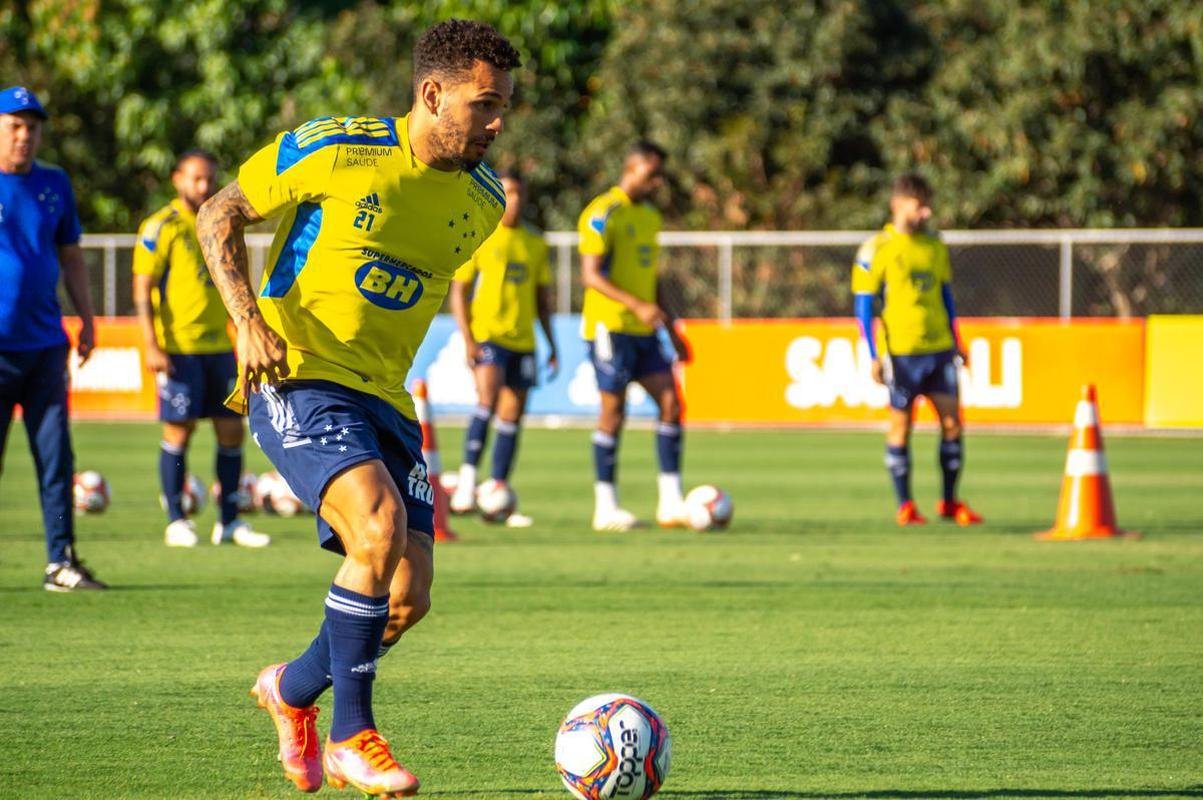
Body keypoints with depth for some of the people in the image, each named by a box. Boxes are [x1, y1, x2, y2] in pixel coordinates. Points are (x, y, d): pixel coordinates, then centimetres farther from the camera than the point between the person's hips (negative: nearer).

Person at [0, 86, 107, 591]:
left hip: (45, 341, 4)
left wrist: (86, 319, 14)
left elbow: (71, 257, 20)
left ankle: (61, 562, 2)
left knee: (55, 455, 0)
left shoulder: (54, 185, 12)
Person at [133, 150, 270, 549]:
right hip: (180, 347, -6)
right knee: (179, 430, -3)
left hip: (219, 346, 6)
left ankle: (230, 521, 11)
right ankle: (176, 522, 5)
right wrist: (153, 347, -15)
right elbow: (143, 290, -8)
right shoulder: (161, 228, -5)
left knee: (231, 430, 4)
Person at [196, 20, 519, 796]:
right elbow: (219, 215, -2)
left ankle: (295, 689, 31)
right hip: (298, 383, -6)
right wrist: (249, 319, -13)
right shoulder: (336, 151, -11)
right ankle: (352, 734, -14)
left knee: (408, 599, 0)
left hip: (384, 398, 7)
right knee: (381, 526, -29)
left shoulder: (482, 200, 6)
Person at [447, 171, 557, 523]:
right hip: (486, 334, -5)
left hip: (523, 340, 5)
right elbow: (457, 291, -2)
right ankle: (467, 480, -20)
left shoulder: (536, 243, 13)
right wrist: (467, 339, -11)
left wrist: (552, 345, 16)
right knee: (488, 399, -25)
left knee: (511, 416, 5)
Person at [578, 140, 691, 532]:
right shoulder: (604, 214, -11)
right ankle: (605, 508, 3)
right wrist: (638, 306, -28)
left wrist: (671, 330, 21)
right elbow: (591, 275, -18)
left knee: (670, 401, -1)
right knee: (613, 411, -4)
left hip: (643, 331, 8)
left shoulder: (650, 216, 16)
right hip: (609, 325, -8)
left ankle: (670, 503, 0)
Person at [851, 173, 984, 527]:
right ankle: (905, 506, 9)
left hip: (939, 349, 5)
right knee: (901, 424, 1)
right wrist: (874, 355, -9)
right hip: (900, 351, -5)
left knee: (952, 420, 1)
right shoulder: (877, 249, -5)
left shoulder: (936, 246, 11)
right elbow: (864, 304, -5)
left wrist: (955, 342, 17)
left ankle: (950, 501, 12)